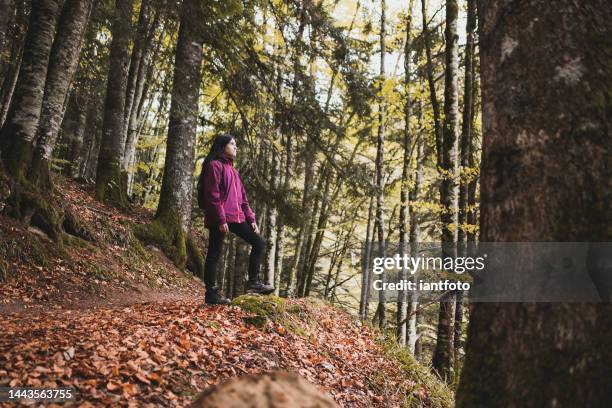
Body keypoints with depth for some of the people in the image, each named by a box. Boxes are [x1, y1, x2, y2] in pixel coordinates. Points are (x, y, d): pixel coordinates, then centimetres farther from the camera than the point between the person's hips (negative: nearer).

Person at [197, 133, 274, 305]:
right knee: (214, 254, -1)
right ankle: (211, 293, 7)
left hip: (236, 217, 9)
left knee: (259, 242, 3)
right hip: (219, 219, -9)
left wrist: (251, 219, 12)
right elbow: (213, 196, -14)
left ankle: (253, 283, 6)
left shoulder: (232, 169, 22)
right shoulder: (214, 165, -5)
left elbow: (242, 198, 20)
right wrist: (221, 219, -20)